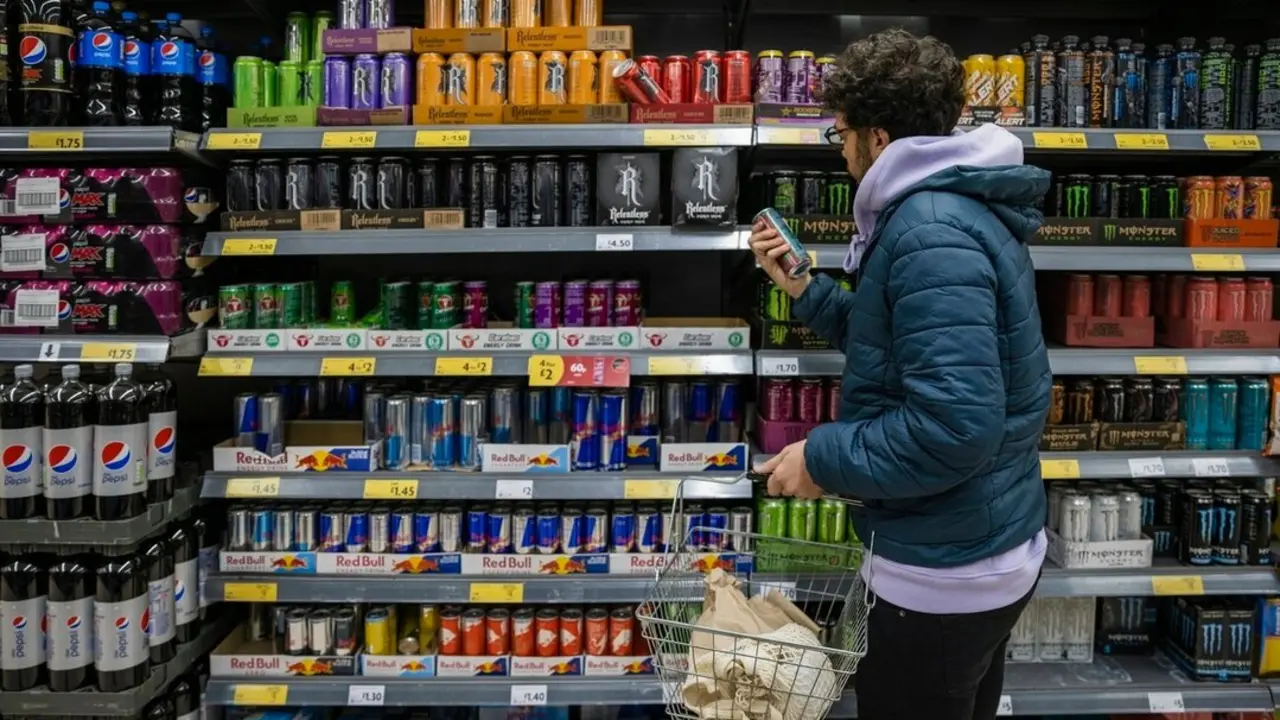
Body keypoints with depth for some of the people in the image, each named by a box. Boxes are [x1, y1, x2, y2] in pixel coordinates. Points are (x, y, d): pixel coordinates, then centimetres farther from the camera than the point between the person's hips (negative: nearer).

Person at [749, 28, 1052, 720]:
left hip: (945, 572, -10)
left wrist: (822, 458, -21)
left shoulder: (931, 232, -25)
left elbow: (956, 425, -33)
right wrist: (802, 287, 10)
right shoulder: (956, 205, 9)